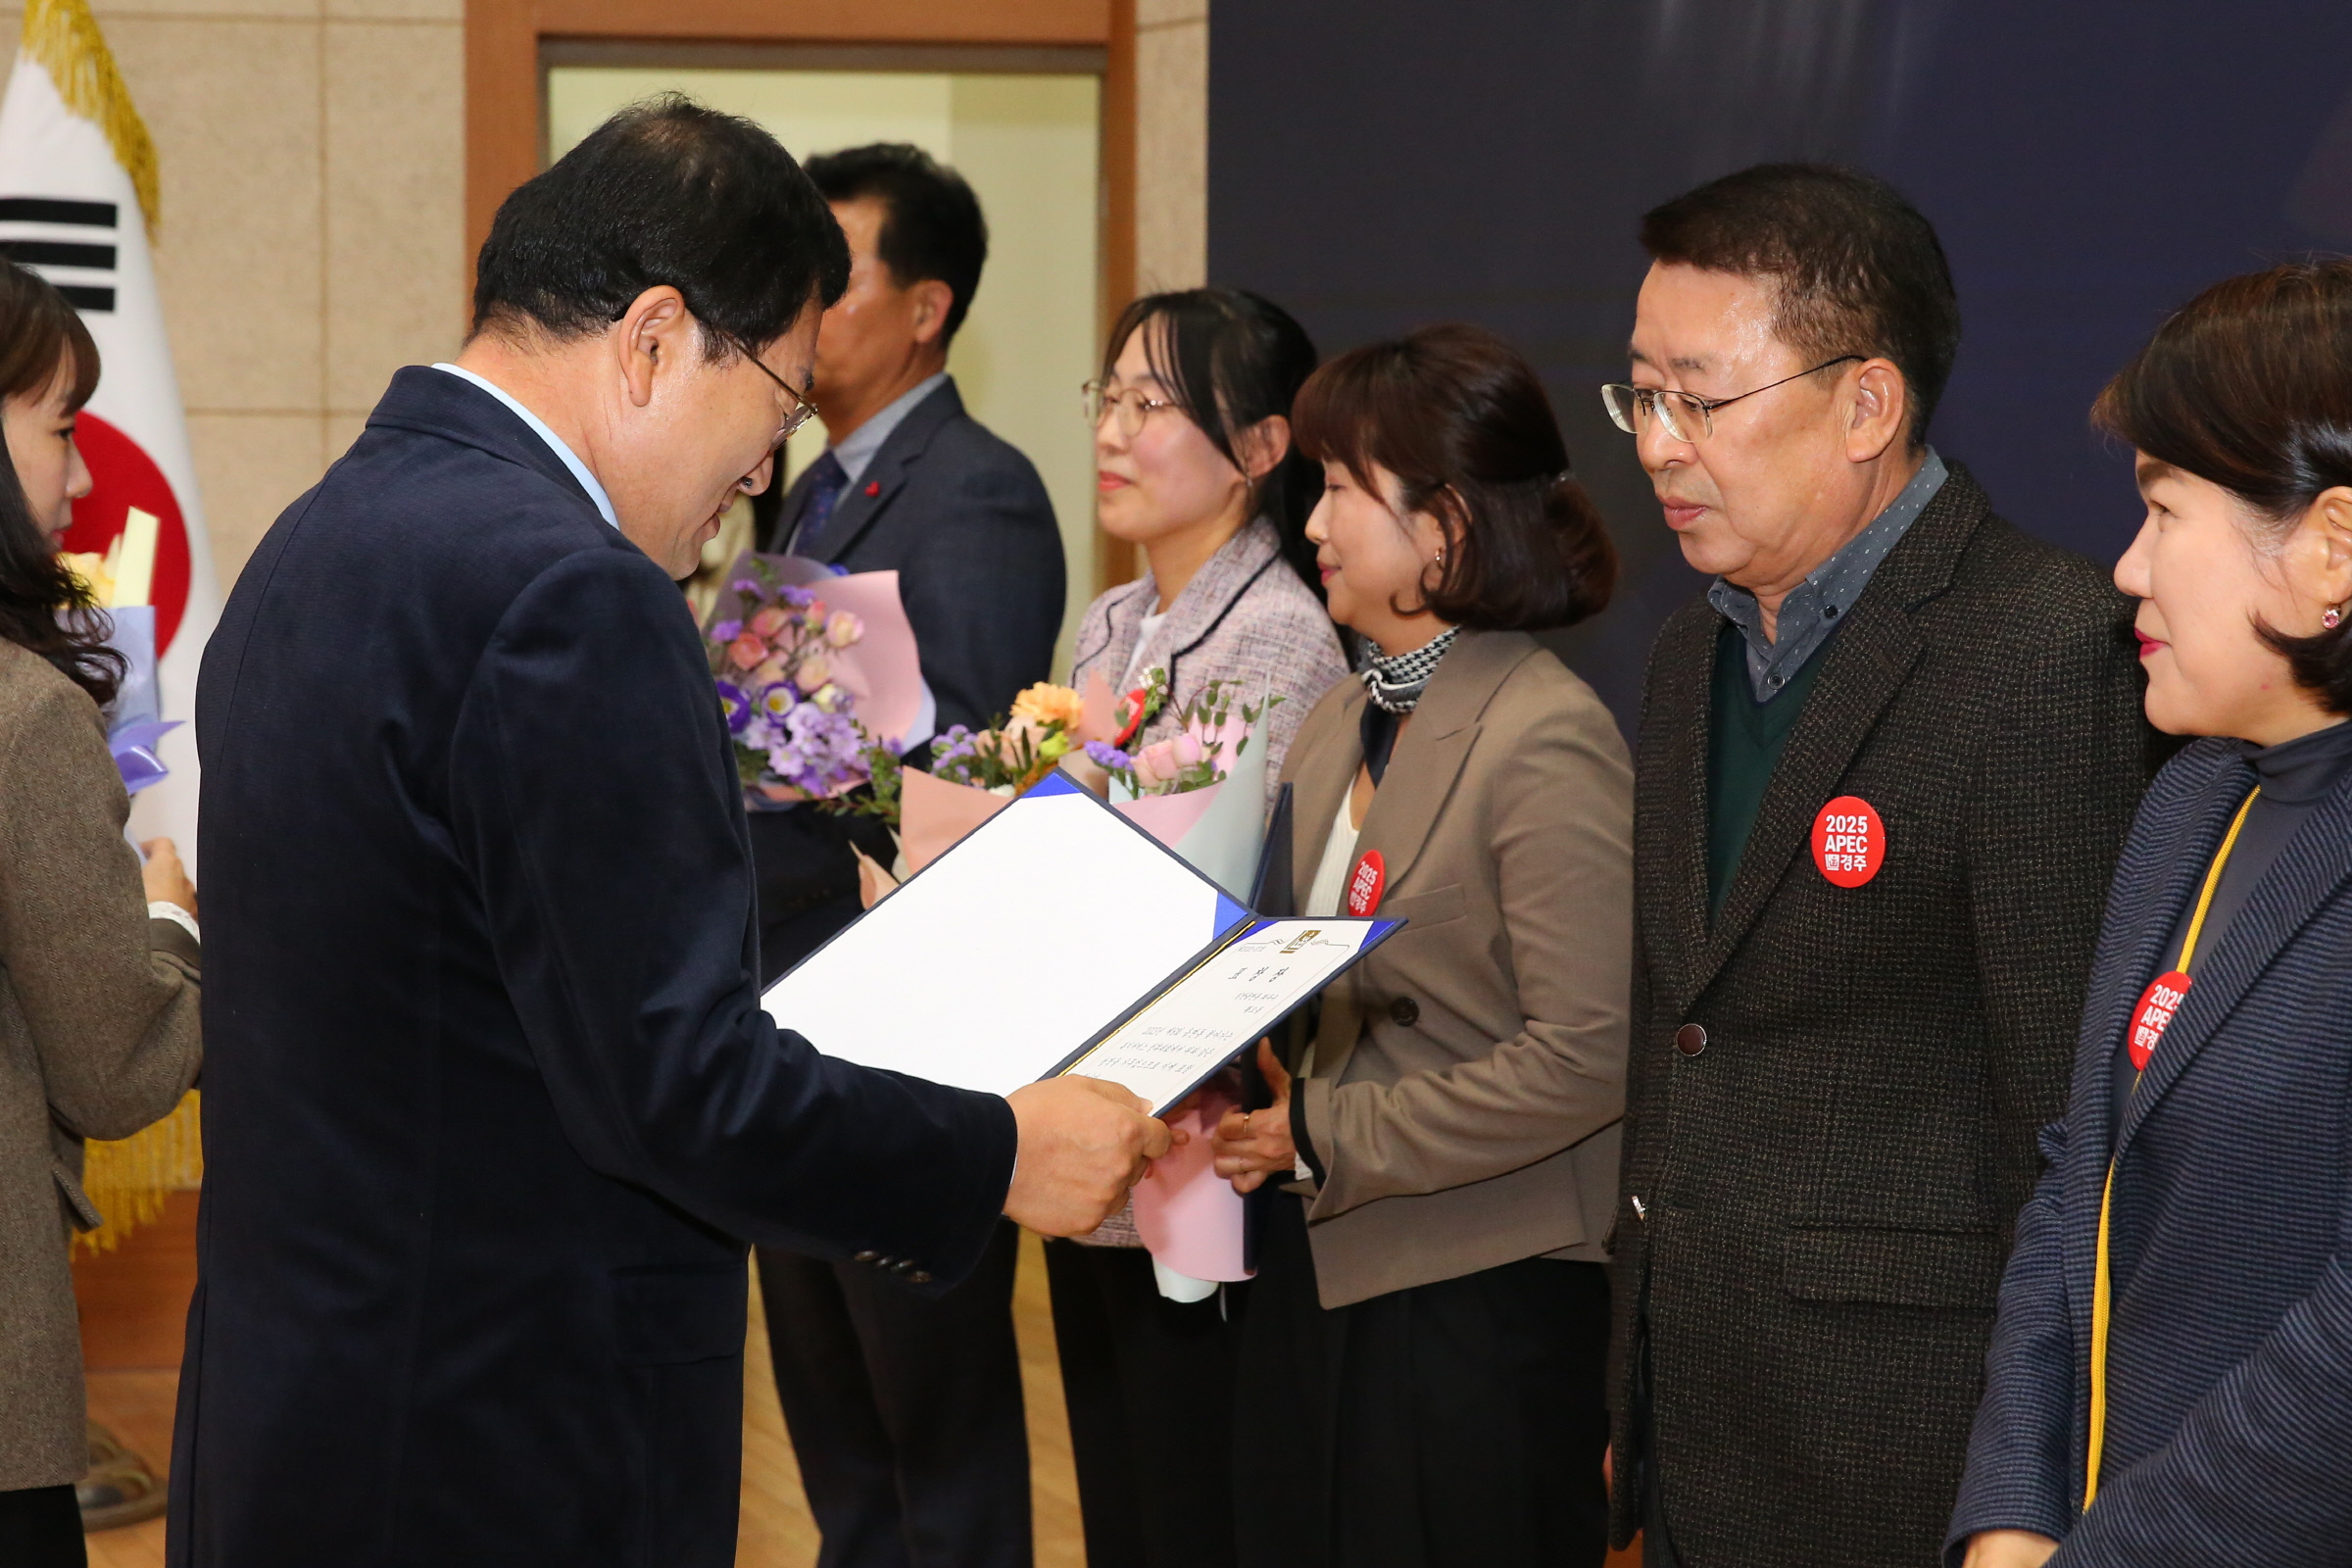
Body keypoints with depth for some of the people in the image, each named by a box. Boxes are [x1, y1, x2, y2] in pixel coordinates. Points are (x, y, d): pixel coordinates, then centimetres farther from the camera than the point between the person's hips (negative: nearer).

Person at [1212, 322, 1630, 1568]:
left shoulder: (1546, 743, -15)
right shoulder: (1338, 729, 12)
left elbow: (1584, 1060, -20)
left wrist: (1324, 1136, -16)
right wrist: (1259, 1097, -1)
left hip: (1478, 1307, -8)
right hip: (1321, 1270, 8)